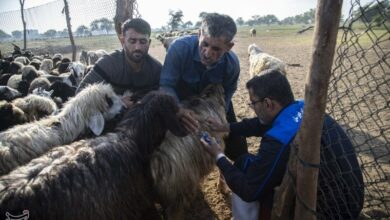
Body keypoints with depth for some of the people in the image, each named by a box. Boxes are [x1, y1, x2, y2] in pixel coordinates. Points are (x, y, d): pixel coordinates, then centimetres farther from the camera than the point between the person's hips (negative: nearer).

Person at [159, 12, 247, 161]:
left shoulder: (232, 64, -27)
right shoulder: (180, 48, -37)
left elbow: (225, 95, -14)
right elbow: (166, 85, -35)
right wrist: (179, 111, -53)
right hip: (180, 101, -1)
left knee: (238, 149, 5)